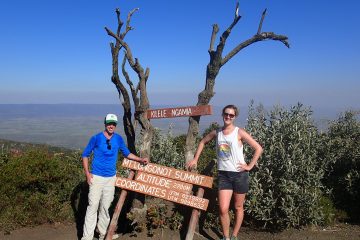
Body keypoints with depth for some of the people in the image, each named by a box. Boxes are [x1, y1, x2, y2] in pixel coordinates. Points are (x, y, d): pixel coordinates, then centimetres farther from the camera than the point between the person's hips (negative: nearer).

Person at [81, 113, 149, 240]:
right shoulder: (96, 138, -7)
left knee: (105, 207, 11)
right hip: (96, 177, -3)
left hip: (111, 178, 3)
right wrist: (87, 173, -7)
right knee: (93, 206, -6)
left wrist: (140, 160, 7)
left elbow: (127, 153, 17)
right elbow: (85, 155, 1)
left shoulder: (118, 139, 4)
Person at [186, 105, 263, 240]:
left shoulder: (239, 133, -9)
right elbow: (203, 142, 20)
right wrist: (195, 159, 13)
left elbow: (258, 148, -8)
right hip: (223, 174, 2)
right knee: (223, 209, -6)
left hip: (239, 174, -2)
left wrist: (250, 166, -10)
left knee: (238, 207, 12)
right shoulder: (216, 133, 3)